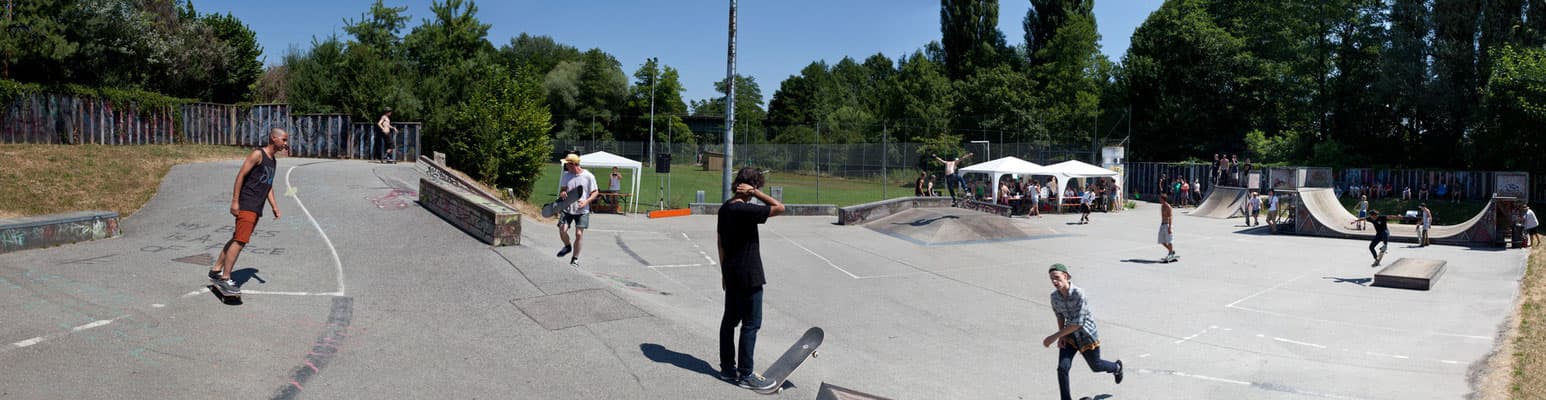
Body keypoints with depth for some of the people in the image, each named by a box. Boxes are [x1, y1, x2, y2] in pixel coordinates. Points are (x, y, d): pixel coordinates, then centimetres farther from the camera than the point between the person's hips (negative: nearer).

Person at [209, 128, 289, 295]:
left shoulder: (274, 161, 18)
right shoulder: (257, 154, -9)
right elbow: (241, 175, -13)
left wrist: (274, 206, 11)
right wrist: (235, 201, -18)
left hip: (256, 208, 9)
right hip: (246, 205, -9)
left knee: (237, 240, 15)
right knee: (240, 241, -12)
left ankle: (216, 271, 26)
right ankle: (225, 279, -8)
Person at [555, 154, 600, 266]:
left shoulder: (588, 176, -7)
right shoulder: (565, 175, 3)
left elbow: (595, 193, -1)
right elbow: (562, 189, 14)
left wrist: (586, 202, -17)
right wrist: (562, 193, -12)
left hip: (582, 211, -3)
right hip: (567, 209, 3)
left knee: (579, 234, -6)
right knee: (562, 230, -9)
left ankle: (575, 258, 11)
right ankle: (567, 246, 24)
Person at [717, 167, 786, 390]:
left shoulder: (725, 209, 6)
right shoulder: (746, 210, -21)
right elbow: (779, 207, -23)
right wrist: (755, 192, -17)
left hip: (731, 274, 9)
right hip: (749, 276, -9)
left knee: (730, 320, 15)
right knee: (751, 324, 0)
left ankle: (727, 368, 25)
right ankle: (745, 375, 6)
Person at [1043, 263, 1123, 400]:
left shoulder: (1079, 294, -31)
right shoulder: (1055, 296, -12)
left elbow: (1078, 323, -30)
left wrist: (1055, 336, -30)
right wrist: (1061, 336, -5)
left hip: (1087, 335, -4)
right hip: (1070, 335, 4)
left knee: (1095, 366, 21)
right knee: (1062, 368, -12)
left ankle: (1116, 367, 54)